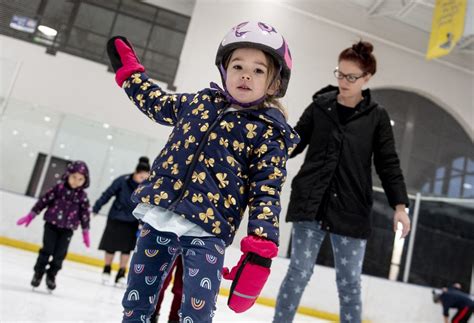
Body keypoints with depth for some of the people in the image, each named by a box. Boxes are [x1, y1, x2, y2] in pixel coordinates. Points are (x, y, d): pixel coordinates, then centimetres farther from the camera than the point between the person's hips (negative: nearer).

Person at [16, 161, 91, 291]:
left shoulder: (82, 196, -3)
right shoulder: (59, 188, -5)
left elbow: (85, 213, 2)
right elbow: (44, 200, -2)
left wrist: (85, 232, 3)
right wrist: (30, 215, 0)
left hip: (67, 229, 1)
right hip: (52, 224, -1)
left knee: (60, 254, 0)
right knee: (47, 250, -1)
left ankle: (51, 275, 19)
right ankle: (38, 273, 17)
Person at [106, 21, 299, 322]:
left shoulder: (269, 133, -3)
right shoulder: (200, 102, 11)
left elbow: (267, 194, -8)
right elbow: (159, 104, 29)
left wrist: (260, 248, -20)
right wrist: (129, 69, 35)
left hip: (206, 232, -4)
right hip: (159, 217, 5)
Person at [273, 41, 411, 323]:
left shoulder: (377, 116, 3)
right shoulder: (320, 106, 4)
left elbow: (388, 163, 3)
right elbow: (295, 144, 9)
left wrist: (400, 205, -5)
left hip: (352, 210, 0)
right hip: (311, 202, 0)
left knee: (350, 282, 5)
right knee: (299, 273, 2)